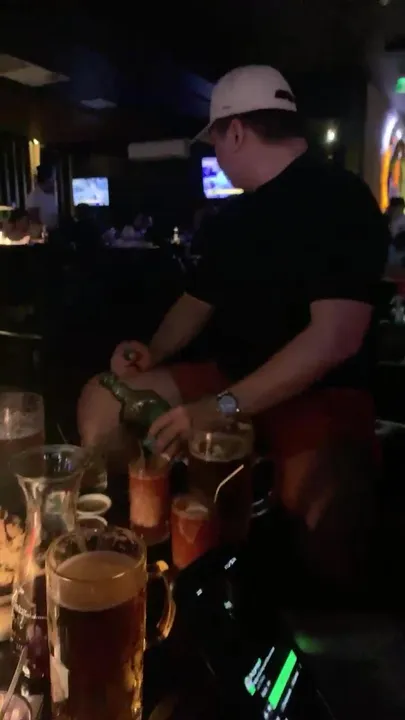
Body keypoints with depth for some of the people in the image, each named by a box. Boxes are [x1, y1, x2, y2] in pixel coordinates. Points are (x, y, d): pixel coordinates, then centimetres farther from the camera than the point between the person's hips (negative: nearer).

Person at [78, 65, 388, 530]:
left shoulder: (339, 199, -14)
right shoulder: (234, 216, 13)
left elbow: (335, 336, -26)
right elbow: (198, 300, 20)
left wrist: (222, 406, -30)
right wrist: (152, 354, -1)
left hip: (323, 392, -7)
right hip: (233, 380, 8)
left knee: (308, 496, -38)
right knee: (101, 400, -2)